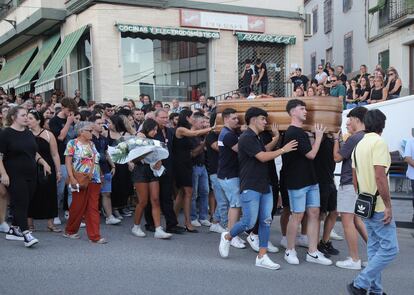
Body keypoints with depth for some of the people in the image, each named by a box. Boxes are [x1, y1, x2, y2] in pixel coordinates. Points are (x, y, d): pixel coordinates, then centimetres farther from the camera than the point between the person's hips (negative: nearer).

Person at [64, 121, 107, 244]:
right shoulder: (72, 143, -2)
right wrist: (72, 178, -17)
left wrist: (100, 175, 14)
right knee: (78, 207, 2)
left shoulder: (91, 144, 16)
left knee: (93, 208, 2)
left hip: (94, 180, 6)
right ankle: (70, 231, 22)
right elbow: (68, 162, -8)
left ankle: (94, 236, 2)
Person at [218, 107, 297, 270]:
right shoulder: (246, 138, -13)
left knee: (266, 221, 4)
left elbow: (264, 155, 13)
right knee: (249, 222, -6)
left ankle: (262, 257, 8)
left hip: (265, 186, 9)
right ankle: (227, 237, 21)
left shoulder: (257, 138, 18)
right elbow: (262, 157, -18)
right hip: (250, 187, -9)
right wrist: (283, 149, -14)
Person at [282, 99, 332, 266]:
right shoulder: (293, 133, -16)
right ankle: (290, 251, 13)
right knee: (298, 215, -1)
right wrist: (319, 136, -5)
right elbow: (311, 154, -16)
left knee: (314, 213, 6)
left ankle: (313, 253, 11)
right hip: (297, 181, -9)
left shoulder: (300, 132, 15)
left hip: (310, 180, 9)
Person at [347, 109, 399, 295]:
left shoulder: (359, 145, 12)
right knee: (390, 249, -5)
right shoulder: (379, 143, -16)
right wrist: (388, 206, -19)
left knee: (374, 247, 15)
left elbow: (355, 177, 17)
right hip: (379, 206, -9)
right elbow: (380, 177, -23)